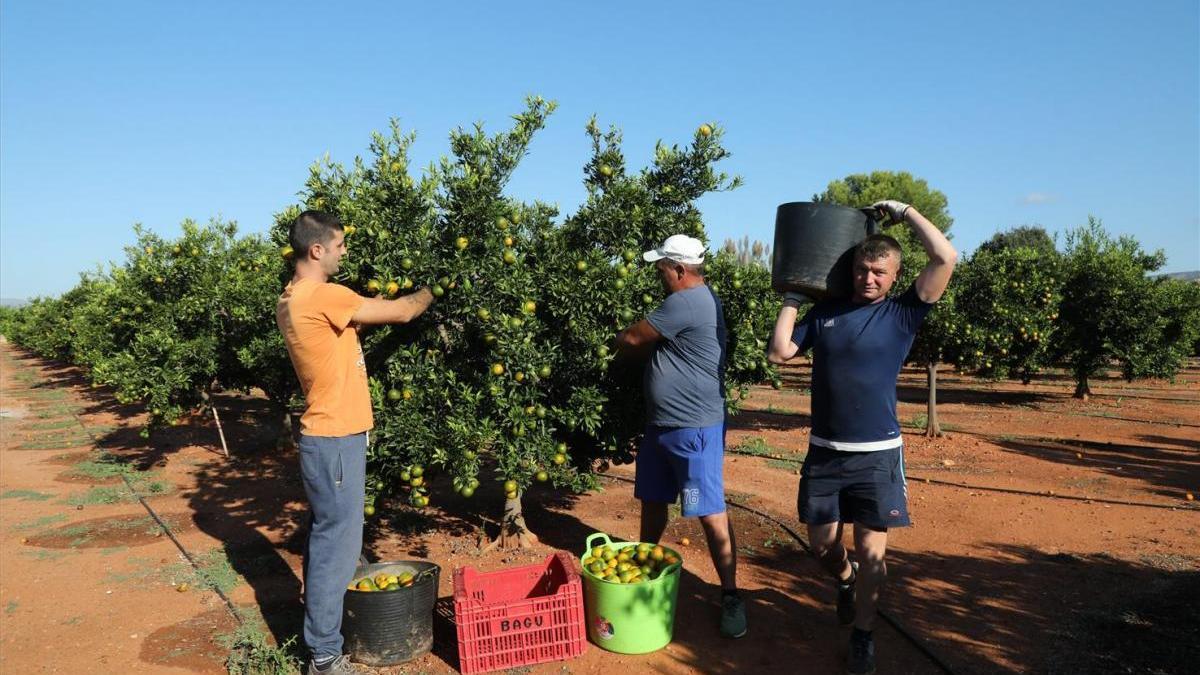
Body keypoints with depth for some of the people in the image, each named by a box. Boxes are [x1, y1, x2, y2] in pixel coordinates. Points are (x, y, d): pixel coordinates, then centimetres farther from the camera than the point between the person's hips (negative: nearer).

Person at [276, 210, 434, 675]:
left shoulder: (291, 300, 10)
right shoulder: (323, 297, -19)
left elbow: (351, 324, 18)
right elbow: (402, 312, -12)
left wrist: (376, 305, 9)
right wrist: (434, 288, 4)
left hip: (325, 436, 10)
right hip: (336, 441, -10)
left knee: (326, 537, 20)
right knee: (338, 545, -1)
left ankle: (318, 620, 34)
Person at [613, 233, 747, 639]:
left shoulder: (686, 302, -20)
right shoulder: (694, 300, 13)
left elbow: (629, 341, -13)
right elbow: (653, 344, 19)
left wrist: (622, 346, 7)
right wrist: (643, 346, 2)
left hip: (695, 430, -10)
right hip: (662, 424, 10)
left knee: (711, 514, -1)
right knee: (652, 501, 19)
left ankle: (730, 595, 12)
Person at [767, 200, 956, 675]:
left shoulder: (902, 313, -2)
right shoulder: (824, 313, 5)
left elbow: (945, 258, -13)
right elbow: (778, 353, 0)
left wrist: (905, 212, -5)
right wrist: (792, 298, 2)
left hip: (878, 455, -2)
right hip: (824, 452, 2)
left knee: (871, 552, 4)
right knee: (822, 546, 12)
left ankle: (863, 636, 26)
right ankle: (845, 581, 46)